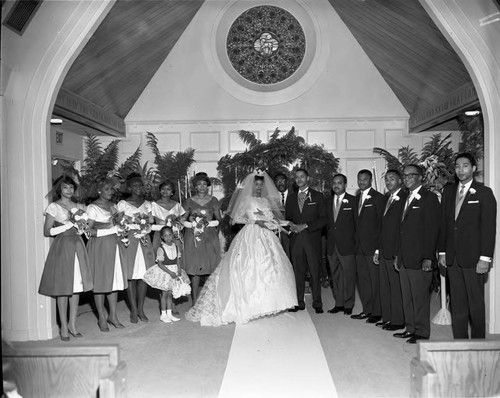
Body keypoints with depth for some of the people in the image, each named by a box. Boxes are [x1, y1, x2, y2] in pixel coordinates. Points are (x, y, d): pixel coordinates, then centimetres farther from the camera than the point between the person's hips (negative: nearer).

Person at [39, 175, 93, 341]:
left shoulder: (78, 206, 14)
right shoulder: (53, 207, -1)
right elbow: (47, 232, -5)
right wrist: (68, 224, -12)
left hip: (77, 246, 5)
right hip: (62, 246, -5)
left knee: (77, 286, 4)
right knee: (62, 287, -3)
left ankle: (72, 325, 14)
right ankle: (64, 327, 7)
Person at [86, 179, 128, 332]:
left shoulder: (113, 206, 15)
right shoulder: (92, 207, -5)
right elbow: (88, 230, -12)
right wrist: (106, 228, -21)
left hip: (115, 245, 6)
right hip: (100, 246, -6)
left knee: (115, 279, 7)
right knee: (100, 281, -1)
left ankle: (113, 315, 16)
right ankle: (102, 318, 10)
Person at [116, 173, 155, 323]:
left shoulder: (147, 204, 13)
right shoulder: (123, 204, 4)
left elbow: (152, 221, 6)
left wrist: (144, 218, -11)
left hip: (144, 240, 3)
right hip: (129, 240, -3)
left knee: (145, 274, 1)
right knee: (131, 275, -1)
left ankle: (141, 309, 14)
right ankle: (134, 310, 10)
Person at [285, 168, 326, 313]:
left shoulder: (318, 196, 5)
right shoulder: (291, 197, 16)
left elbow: (323, 219, -1)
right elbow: (287, 217, 17)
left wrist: (305, 226, -11)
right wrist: (291, 226, -6)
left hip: (312, 238, -3)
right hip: (295, 239, 3)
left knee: (315, 272, -2)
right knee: (298, 272, 3)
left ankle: (317, 303, 7)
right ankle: (299, 302, 11)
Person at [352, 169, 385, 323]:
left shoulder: (378, 197, -6)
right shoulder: (357, 198, 16)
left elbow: (382, 222, -8)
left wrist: (379, 246, -12)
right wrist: (356, 241, 9)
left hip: (372, 245, -7)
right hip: (359, 246, 7)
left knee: (375, 279, -1)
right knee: (362, 279, 11)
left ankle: (377, 312, 9)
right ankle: (367, 310, 21)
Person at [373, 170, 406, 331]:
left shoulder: (405, 198, -11)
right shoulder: (387, 199, 16)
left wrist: (398, 254, -17)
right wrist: (378, 249, 15)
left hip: (396, 252, -8)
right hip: (384, 251, 8)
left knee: (396, 287, 1)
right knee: (384, 287, 12)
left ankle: (398, 321, 12)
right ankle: (387, 317, 22)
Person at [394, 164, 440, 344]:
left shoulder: (429, 198, -7)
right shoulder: (406, 199, 16)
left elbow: (433, 230, -12)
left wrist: (428, 257, -17)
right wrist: (399, 255, 14)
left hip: (419, 259, -8)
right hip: (404, 259, 8)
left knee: (420, 297, 1)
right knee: (407, 297, 13)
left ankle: (422, 332, 13)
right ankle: (411, 328, 24)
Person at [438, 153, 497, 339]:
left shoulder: (484, 193, -3)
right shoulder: (448, 191, 12)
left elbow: (489, 227, -7)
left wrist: (485, 258, -13)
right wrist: (442, 252, 8)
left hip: (473, 258, -4)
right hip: (452, 258, 4)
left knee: (476, 304, 5)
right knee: (457, 304, 10)